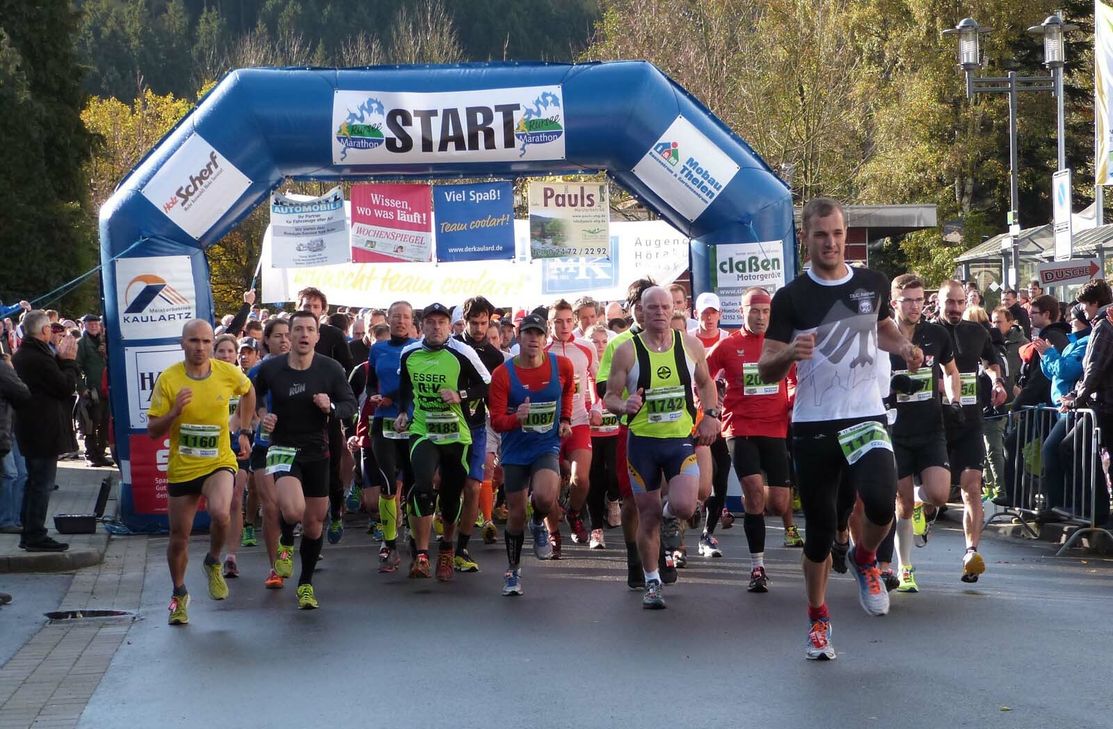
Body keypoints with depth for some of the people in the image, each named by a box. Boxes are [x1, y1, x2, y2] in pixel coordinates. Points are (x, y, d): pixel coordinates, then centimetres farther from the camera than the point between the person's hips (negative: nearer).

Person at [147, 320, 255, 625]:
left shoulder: (228, 373, -7)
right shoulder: (168, 379, -11)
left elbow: (248, 391, 17)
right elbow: (153, 430, -8)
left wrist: (243, 431, 15)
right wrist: (175, 411, -25)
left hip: (219, 463, -1)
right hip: (181, 468, 1)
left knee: (220, 513, -30)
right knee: (179, 538, 9)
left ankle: (213, 563, 1)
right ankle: (179, 594, 35)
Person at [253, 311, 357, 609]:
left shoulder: (331, 369, -7)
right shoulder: (270, 368, -6)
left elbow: (350, 405, 1)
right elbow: (254, 394, 14)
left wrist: (331, 408, -19)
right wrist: (262, 414, -4)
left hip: (317, 451, 2)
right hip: (282, 448, -2)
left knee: (314, 523, 9)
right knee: (293, 510, -27)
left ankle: (306, 584, 29)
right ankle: (286, 542, 9)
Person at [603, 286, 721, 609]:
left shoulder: (691, 345, 2)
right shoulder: (626, 351, -4)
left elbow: (706, 383, 18)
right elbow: (610, 397, 0)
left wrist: (710, 415, 2)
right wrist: (624, 405, -23)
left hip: (682, 439, 1)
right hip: (642, 441, -1)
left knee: (684, 507, -17)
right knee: (648, 515, 4)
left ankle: (670, 516, 22)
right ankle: (652, 582, 22)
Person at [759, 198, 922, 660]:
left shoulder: (873, 284, 6)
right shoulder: (790, 298, -4)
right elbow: (766, 370, -3)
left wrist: (903, 346, 5)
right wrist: (789, 354, -25)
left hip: (866, 418, 1)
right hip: (814, 426, -1)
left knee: (880, 503, -23)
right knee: (821, 528, 4)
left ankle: (865, 559, 10)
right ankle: (818, 618, 24)